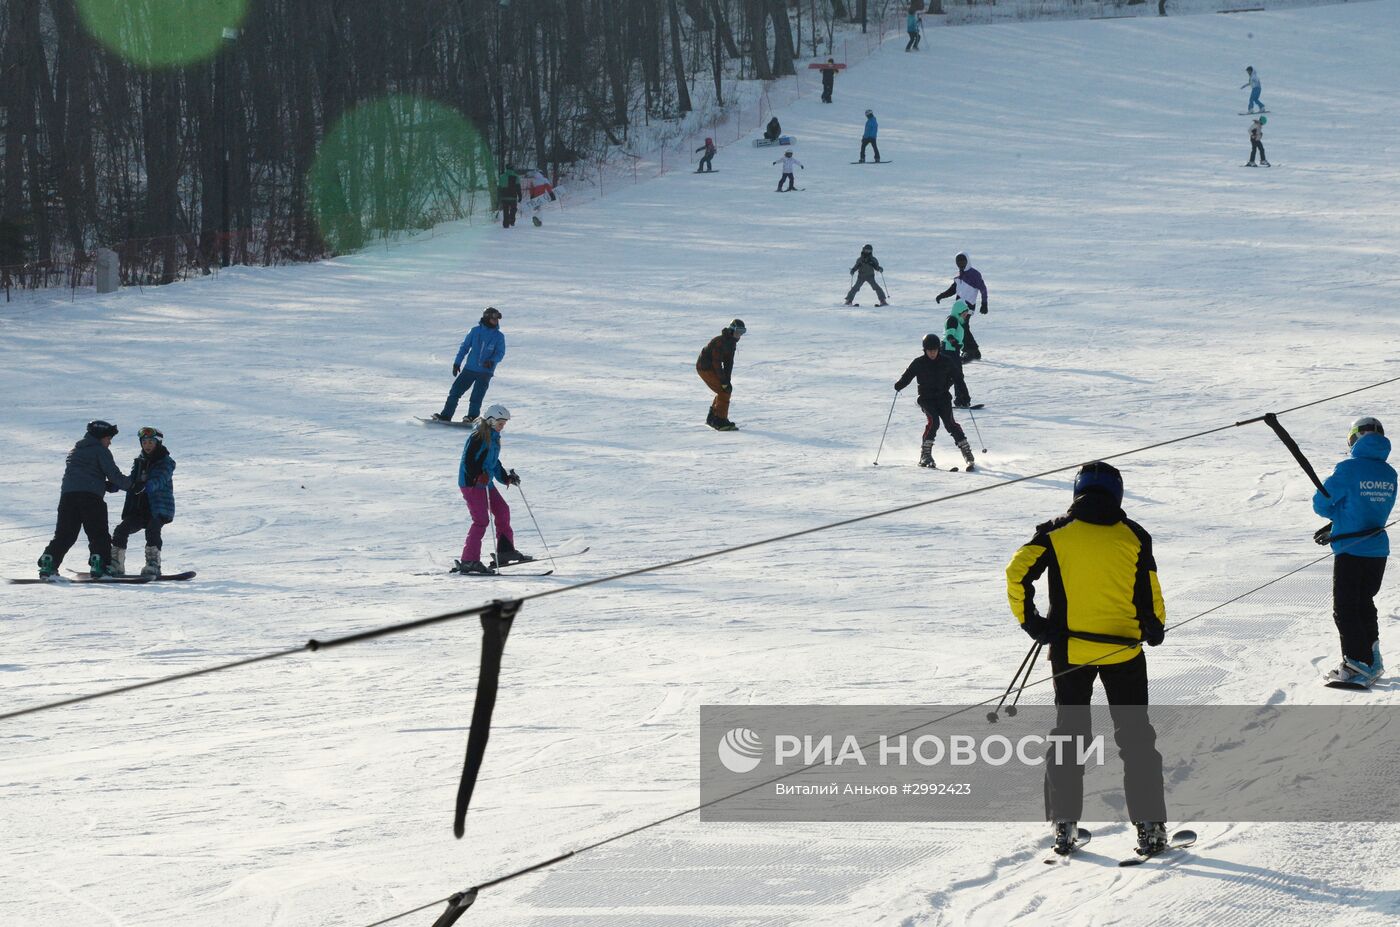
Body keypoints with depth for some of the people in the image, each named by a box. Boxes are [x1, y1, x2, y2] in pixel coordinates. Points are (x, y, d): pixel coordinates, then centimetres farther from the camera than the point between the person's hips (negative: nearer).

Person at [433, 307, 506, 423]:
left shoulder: (499, 336, -1)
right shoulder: (475, 331, 1)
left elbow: (500, 352, -4)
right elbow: (465, 346, 8)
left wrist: (492, 361, -25)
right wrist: (457, 363, 6)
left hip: (486, 371, -2)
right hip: (469, 368, 2)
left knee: (476, 396, -10)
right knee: (455, 390, 1)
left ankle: (472, 417, 5)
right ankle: (446, 415, 8)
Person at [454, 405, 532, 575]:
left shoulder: (494, 438, 15)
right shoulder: (478, 437, -15)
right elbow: (468, 461, -21)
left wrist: (507, 477, 14)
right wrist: (478, 477, -32)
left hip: (485, 483, 10)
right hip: (471, 483, -10)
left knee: (502, 510, 10)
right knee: (481, 519, -14)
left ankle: (505, 551, 19)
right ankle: (469, 561, -14)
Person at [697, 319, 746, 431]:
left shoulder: (732, 342, 4)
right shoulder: (720, 341, -26)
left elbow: (729, 363, 2)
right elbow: (716, 362, -27)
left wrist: (728, 380, -7)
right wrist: (724, 381, -25)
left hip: (711, 367, 10)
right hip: (705, 368, -10)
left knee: (726, 390, 13)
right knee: (724, 391, -13)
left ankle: (712, 418, 23)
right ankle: (720, 421, -10)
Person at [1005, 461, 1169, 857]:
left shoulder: (1055, 532, -1)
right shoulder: (1133, 536, 0)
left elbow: (1018, 573, -10)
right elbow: (1151, 594, 0)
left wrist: (1031, 623, -1)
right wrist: (1155, 630, 18)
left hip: (1069, 648, 0)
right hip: (1124, 648, 0)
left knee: (1069, 732, 13)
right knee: (1135, 736, 8)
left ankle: (1064, 822, 7)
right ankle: (1150, 825, 3)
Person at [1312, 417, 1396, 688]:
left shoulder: (1349, 469, -15)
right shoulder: (1389, 474, 5)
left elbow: (1321, 503, -8)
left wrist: (1337, 514, 15)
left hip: (1350, 551, -6)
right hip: (1378, 550, 6)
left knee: (1345, 609, -1)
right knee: (1364, 603, 21)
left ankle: (1359, 665, -6)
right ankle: (1372, 660, 25)